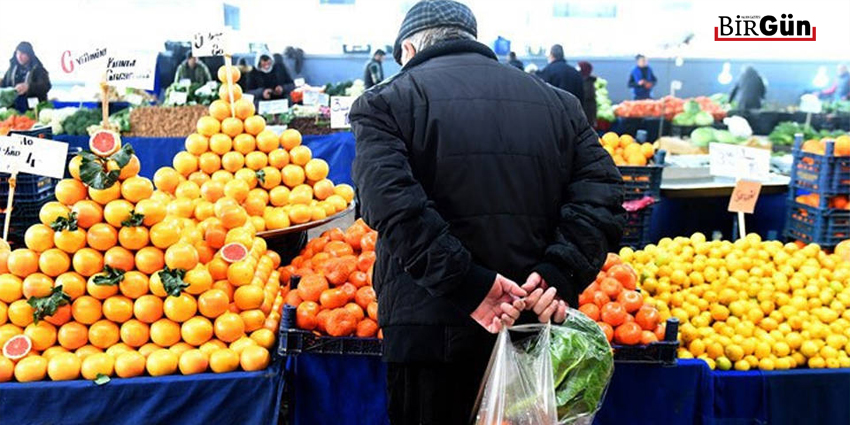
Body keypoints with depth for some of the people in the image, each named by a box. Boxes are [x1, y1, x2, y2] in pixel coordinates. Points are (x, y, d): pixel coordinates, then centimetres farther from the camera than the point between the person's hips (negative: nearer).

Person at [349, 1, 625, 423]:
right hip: (540, 331, 4)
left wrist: (470, 287, -18)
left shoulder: (385, 103, 1)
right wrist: (560, 276, -9)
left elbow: (392, 203, -16)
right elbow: (601, 193, 0)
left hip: (430, 331, -3)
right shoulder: (558, 102, 14)